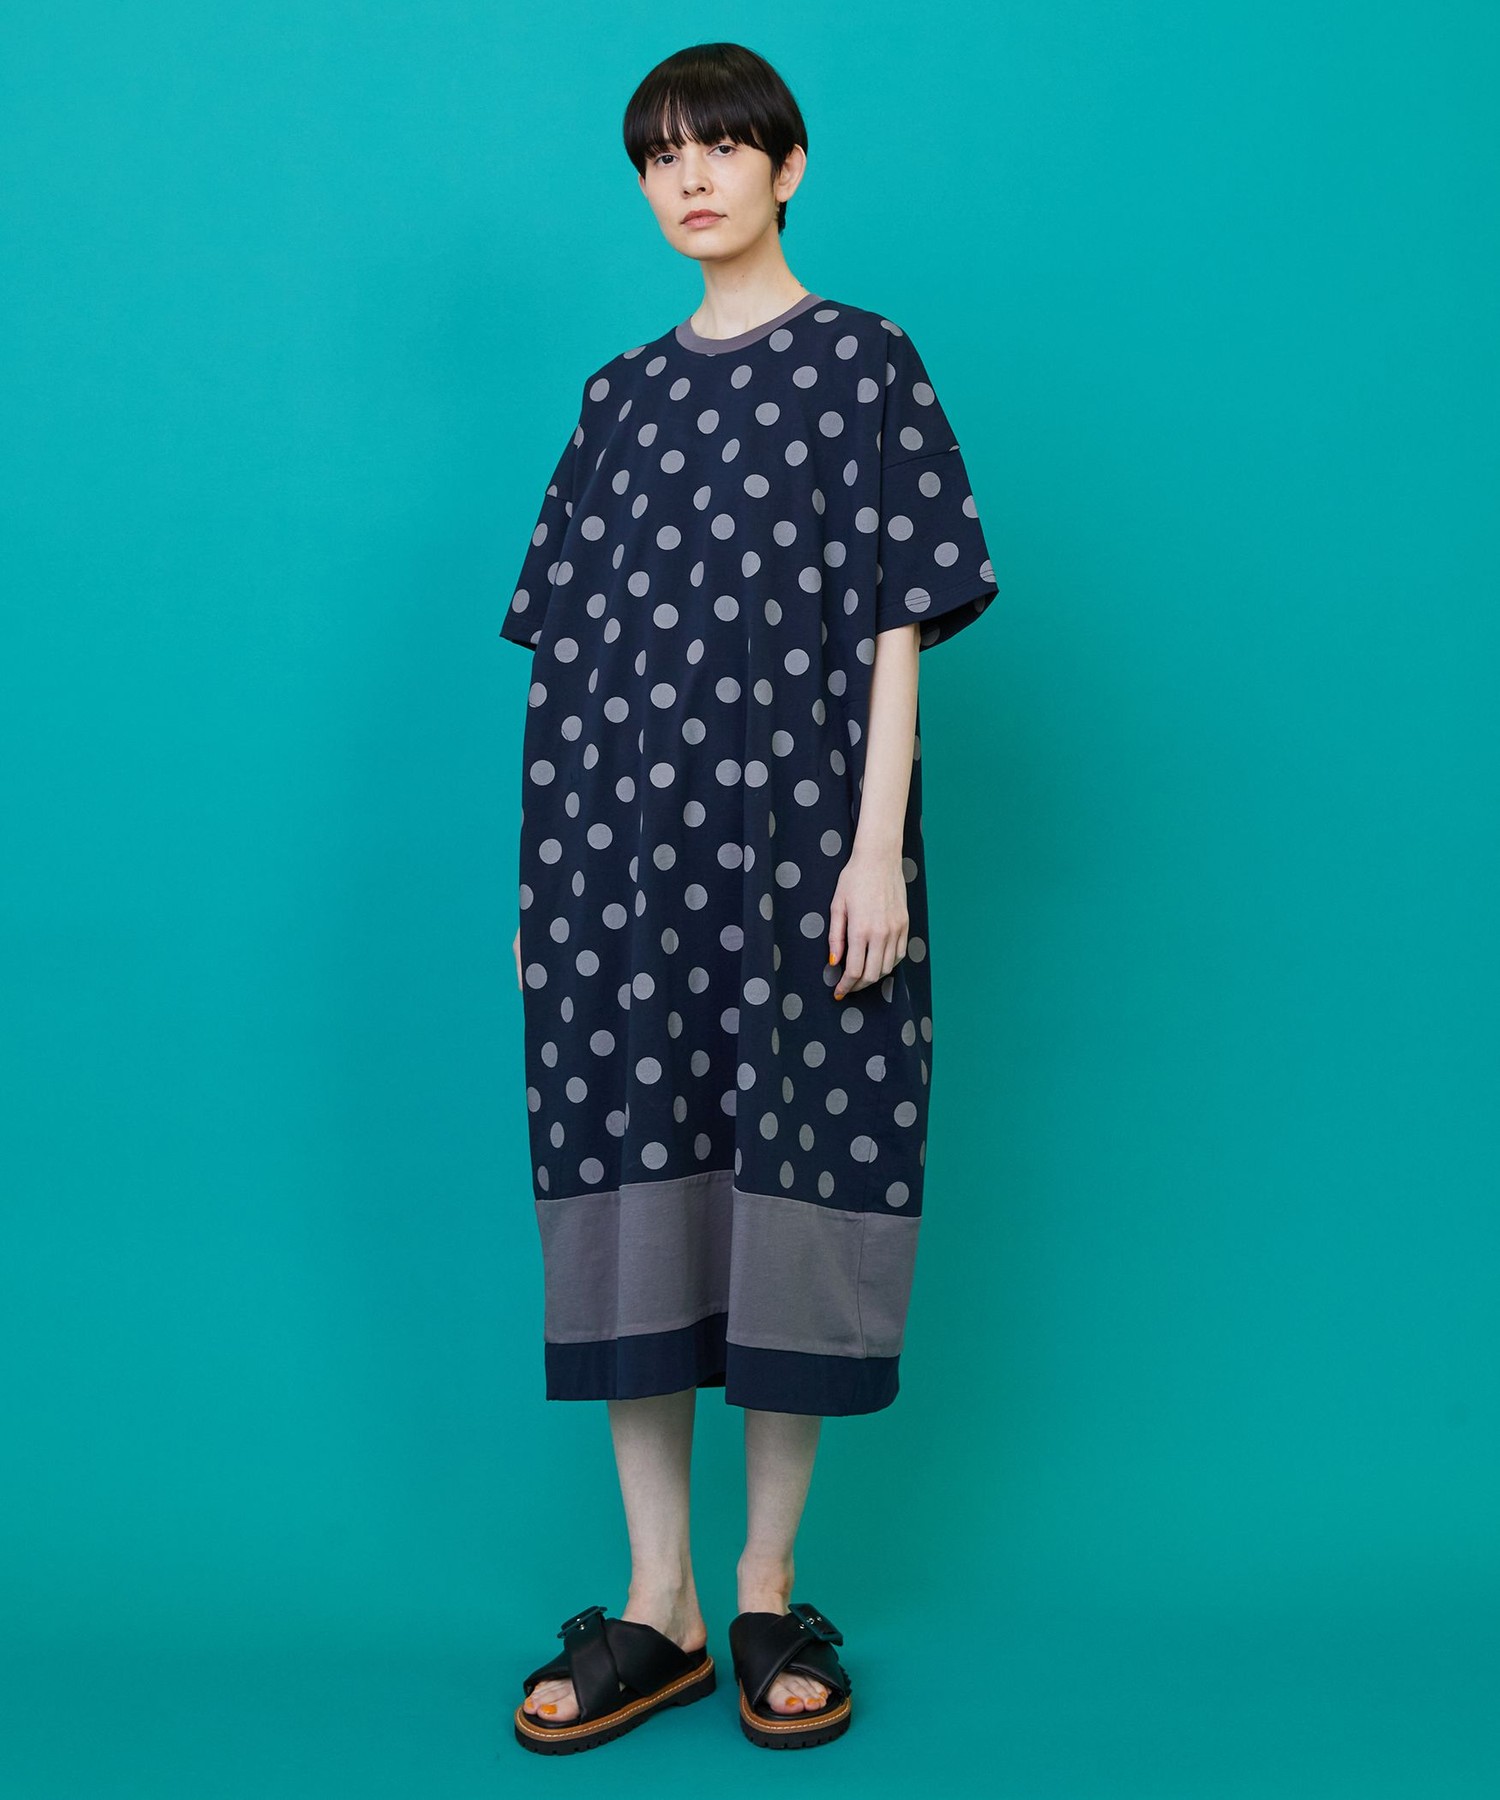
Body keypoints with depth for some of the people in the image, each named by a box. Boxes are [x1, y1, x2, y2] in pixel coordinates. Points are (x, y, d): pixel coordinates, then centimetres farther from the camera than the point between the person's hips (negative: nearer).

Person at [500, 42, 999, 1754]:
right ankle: (656, 1607, 12)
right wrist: (542, 873, 8)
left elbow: (898, 623, -2)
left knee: (793, 1181, -1)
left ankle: (771, 1589, 14)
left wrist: (876, 848, -11)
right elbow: (574, 646, 14)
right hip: (622, 842, 4)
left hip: (794, 835, -3)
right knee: (631, 1187, 2)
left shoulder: (863, 364, 5)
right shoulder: (622, 395, 16)